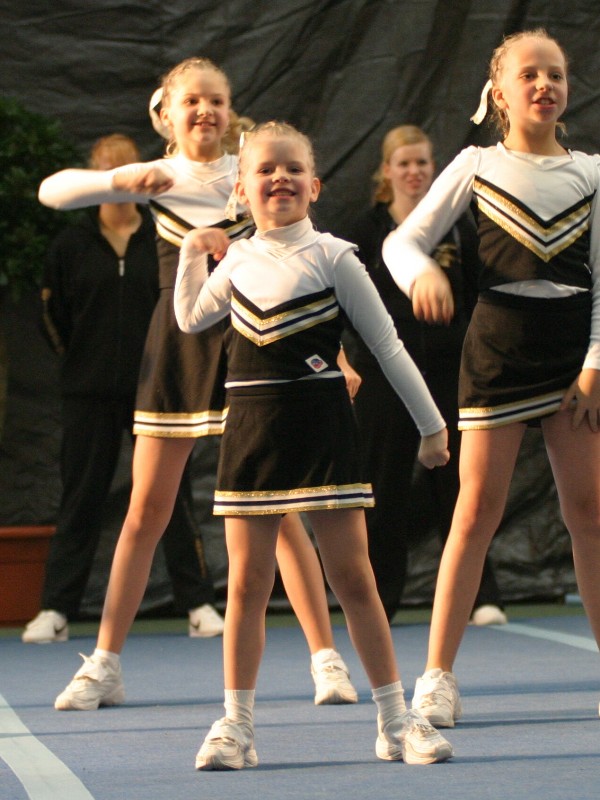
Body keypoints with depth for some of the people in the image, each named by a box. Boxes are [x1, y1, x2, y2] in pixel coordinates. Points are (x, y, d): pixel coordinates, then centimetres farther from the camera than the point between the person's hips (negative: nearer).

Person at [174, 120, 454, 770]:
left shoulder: (331, 257, -3)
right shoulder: (238, 260, 8)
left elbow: (386, 344, 1)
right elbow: (191, 319, 26)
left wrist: (431, 423, 3)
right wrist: (193, 253, 16)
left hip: (319, 424, -3)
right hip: (251, 424, 3)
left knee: (351, 576, -1)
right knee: (246, 581, 3)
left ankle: (396, 721, 6)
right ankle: (235, 725, 8)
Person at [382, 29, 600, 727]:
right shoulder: (478, 166, 2)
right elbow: (402, 241, 1)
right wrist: (422, 273, -22)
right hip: (499, 347, -2)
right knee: (477, 510, -4)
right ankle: (437, 675, 1)